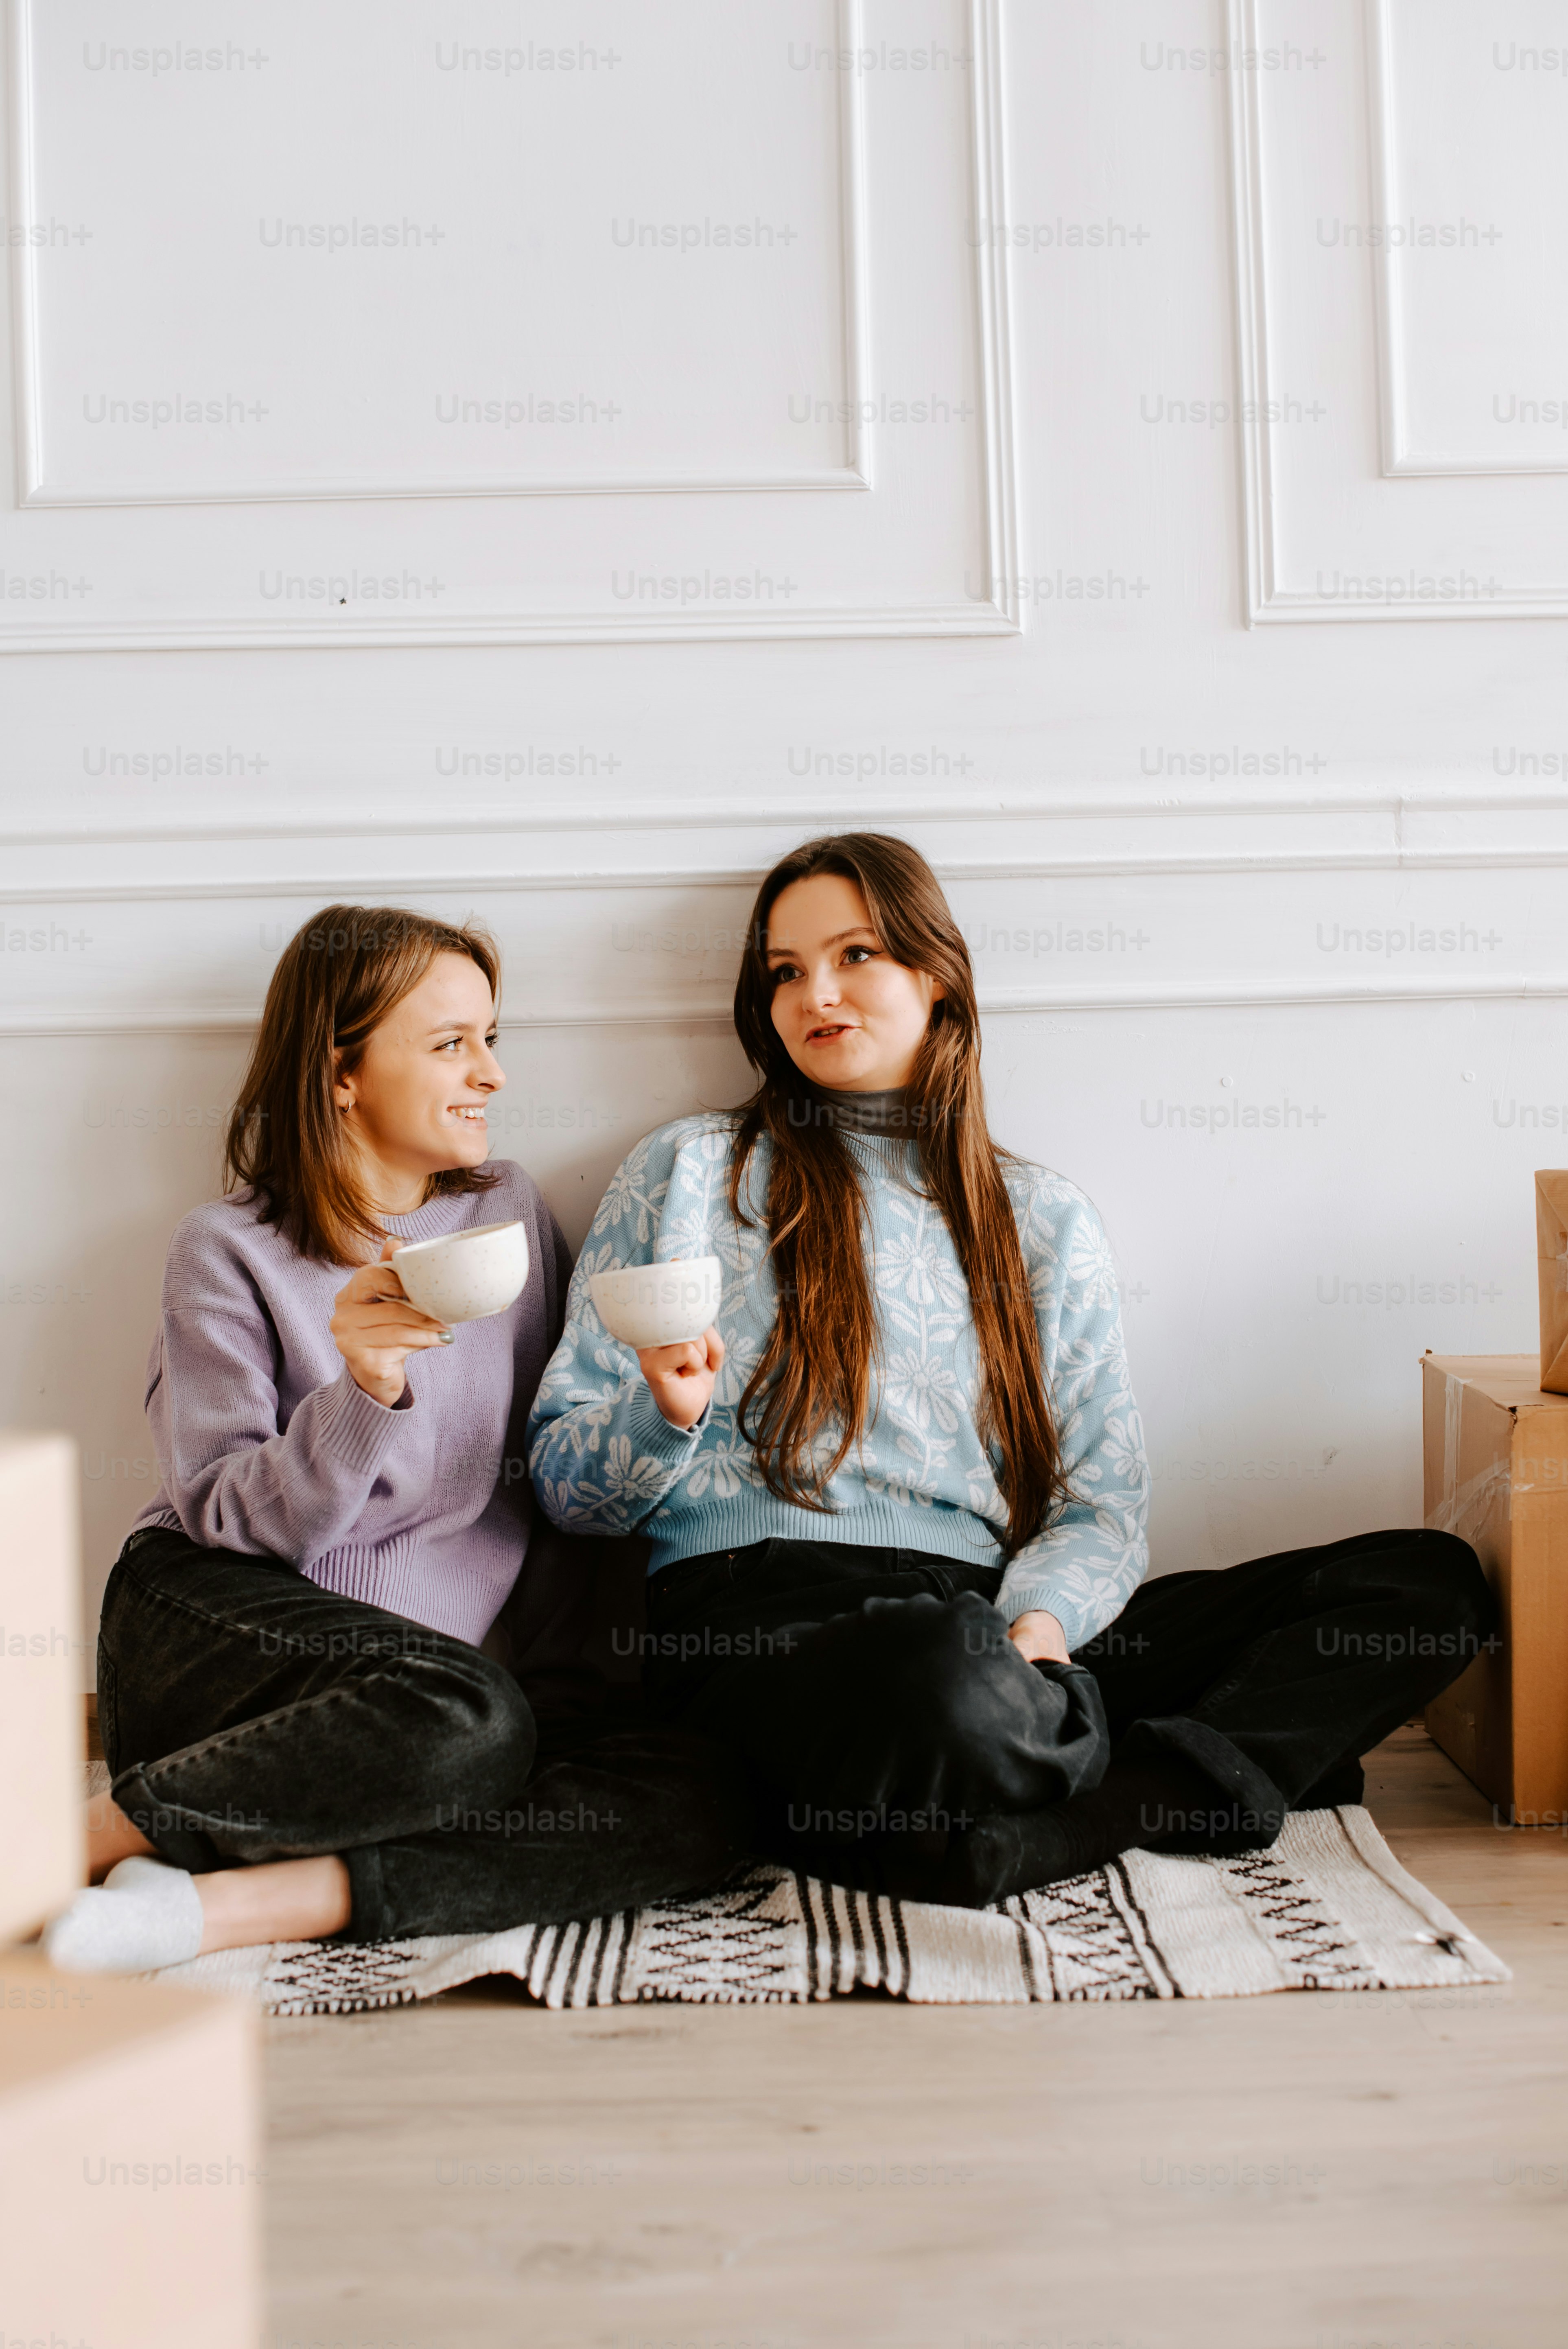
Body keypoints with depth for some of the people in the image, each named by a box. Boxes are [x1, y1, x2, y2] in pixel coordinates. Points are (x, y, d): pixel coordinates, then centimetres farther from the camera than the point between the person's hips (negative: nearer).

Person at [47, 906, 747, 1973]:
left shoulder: (510, 1213, 10)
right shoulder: (232, 1251, -2)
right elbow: (231, 1523, -9)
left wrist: (563, 1681, 4)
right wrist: (365, 1395, -25)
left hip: (420, 1674, 5)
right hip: (215, 1629, -5)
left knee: (696, 1802, -22)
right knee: (469, 1719, -37)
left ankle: (234, 1902, -27)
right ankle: (73, 1837, -19)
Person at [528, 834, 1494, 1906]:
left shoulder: (1046, 1220, 19)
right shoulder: (689, 1172, 12)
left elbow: (1103, 1505, 11)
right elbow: (565, 1479, 10)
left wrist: (1038, 1625, -11)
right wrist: (664, 1416, -13)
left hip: (986, 1624, 4)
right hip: (758, 1611, -3)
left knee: (1432, 1577, -12)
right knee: (948, 1678, -42)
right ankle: (1197, 1770, -12)